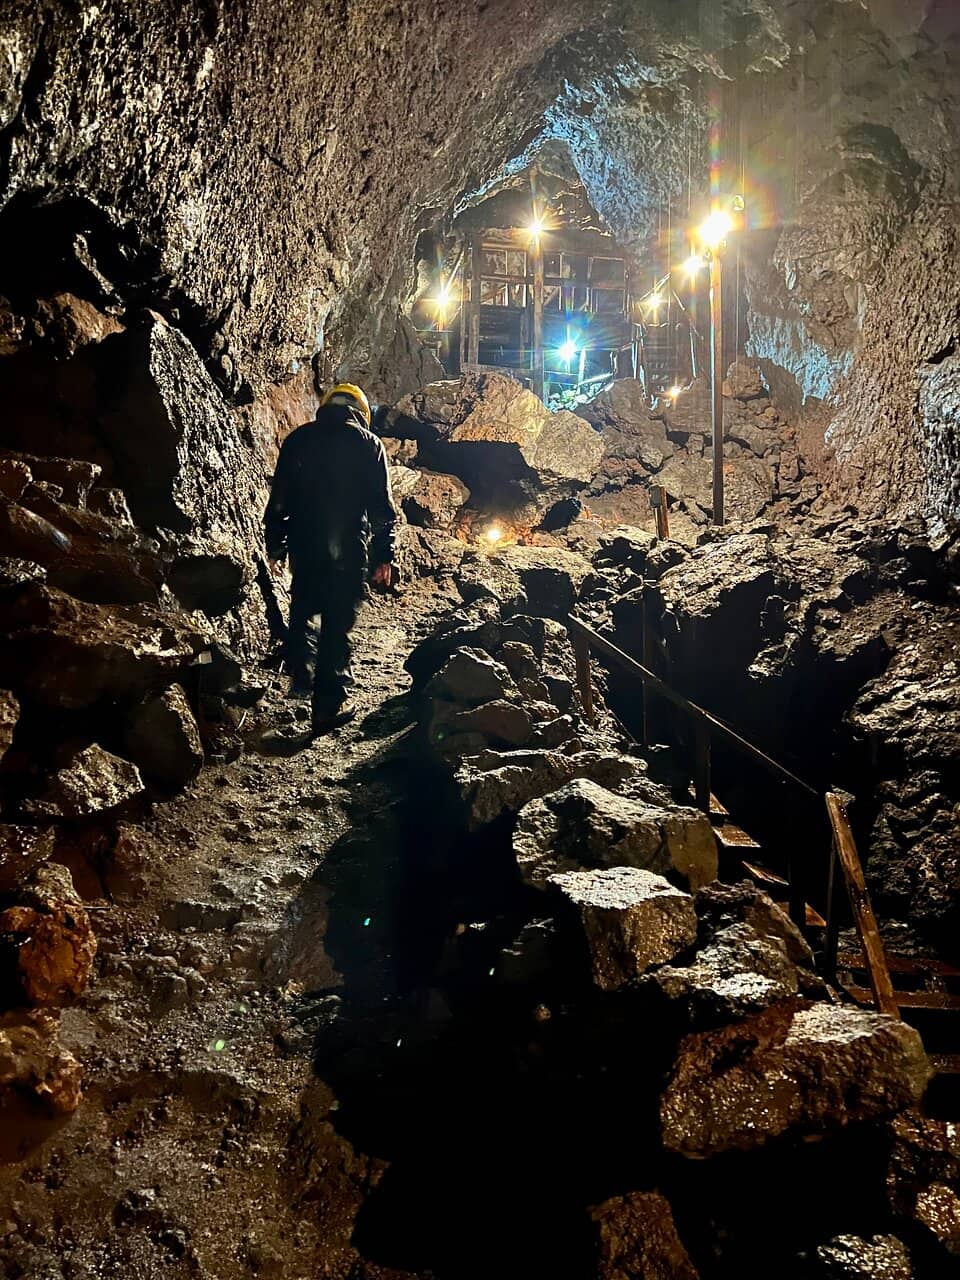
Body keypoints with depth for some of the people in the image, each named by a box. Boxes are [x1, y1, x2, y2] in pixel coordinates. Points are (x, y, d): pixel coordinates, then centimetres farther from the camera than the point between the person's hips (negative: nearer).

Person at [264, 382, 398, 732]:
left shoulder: (299, 439, 8)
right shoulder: (368, 443, 1)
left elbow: (279, 497, 7)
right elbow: (382, 505, -3)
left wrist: (274, 546, 14)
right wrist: (384, 556, 0)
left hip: (304, 543, 3)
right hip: (348, 548, -3)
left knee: (302, 611, 25)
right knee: (337, 622, 0)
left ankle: (300, 676, 30)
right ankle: (328, 703, 0)